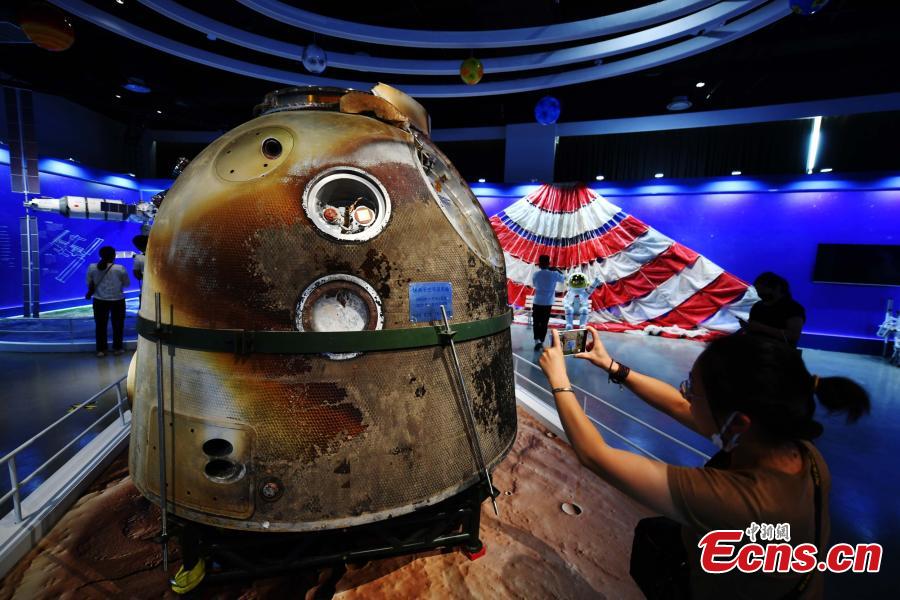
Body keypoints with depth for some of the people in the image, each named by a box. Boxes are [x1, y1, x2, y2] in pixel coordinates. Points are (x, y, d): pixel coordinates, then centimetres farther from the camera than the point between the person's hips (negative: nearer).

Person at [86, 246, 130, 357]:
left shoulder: (92, 267, -5)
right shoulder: (120, 269, -12)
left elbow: (90, 284, 4)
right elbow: (127, 284, -1)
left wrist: (90, 292, 24)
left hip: (99, 300, 2)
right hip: (117, 300, -2)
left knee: (100, 325, 12)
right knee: (117, 325, 11)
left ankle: (101, 350, 17)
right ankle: (117, 348, 19)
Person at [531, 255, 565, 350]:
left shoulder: (536, 274, -4)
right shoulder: (554, 274, -8)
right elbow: (563, 278, 10)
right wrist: (557, 271, 17)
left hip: (537, 302, 0)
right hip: (548, 303, 0)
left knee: (536, 322, 8)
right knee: (544, 323, 11)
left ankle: (537, 340, -9)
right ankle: (541, 341, 17)